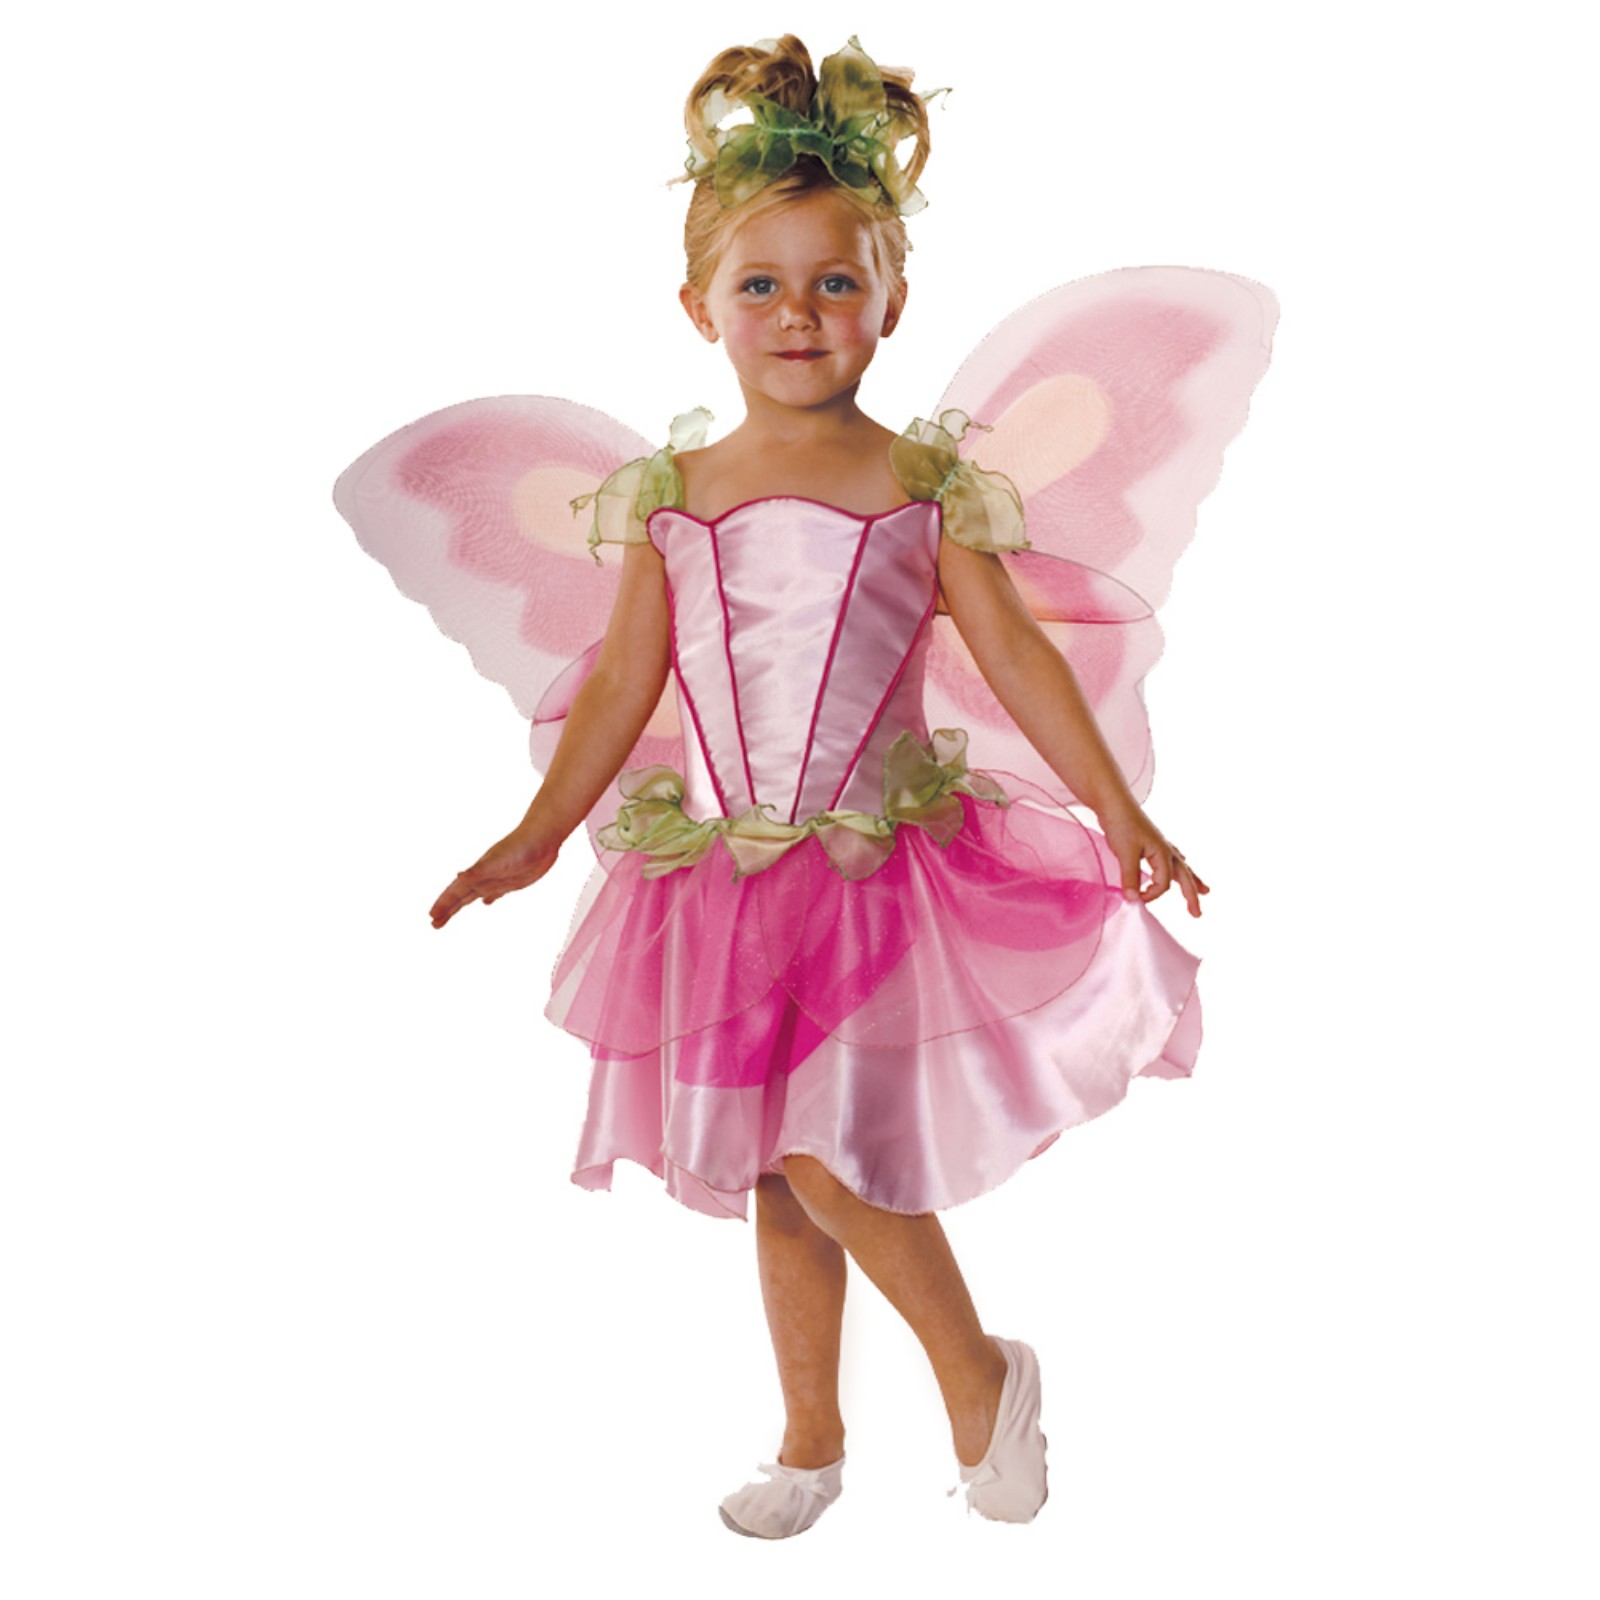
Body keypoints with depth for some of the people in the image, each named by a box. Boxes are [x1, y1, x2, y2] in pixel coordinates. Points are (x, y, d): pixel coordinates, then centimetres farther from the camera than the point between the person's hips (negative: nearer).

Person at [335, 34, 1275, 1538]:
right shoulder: (674, 496, 1)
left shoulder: (925, 486, -4)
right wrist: (534, 837, 3)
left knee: (826, 1161, -9)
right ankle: (811, 1439, 34)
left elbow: (1016, 656, -4)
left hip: (882, 865, -3)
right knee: (778, 1178, 14)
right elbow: (623, 685, 5)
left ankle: (980, 1371, 19)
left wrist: (1120, 813, -10)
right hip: (727, 877, 3)